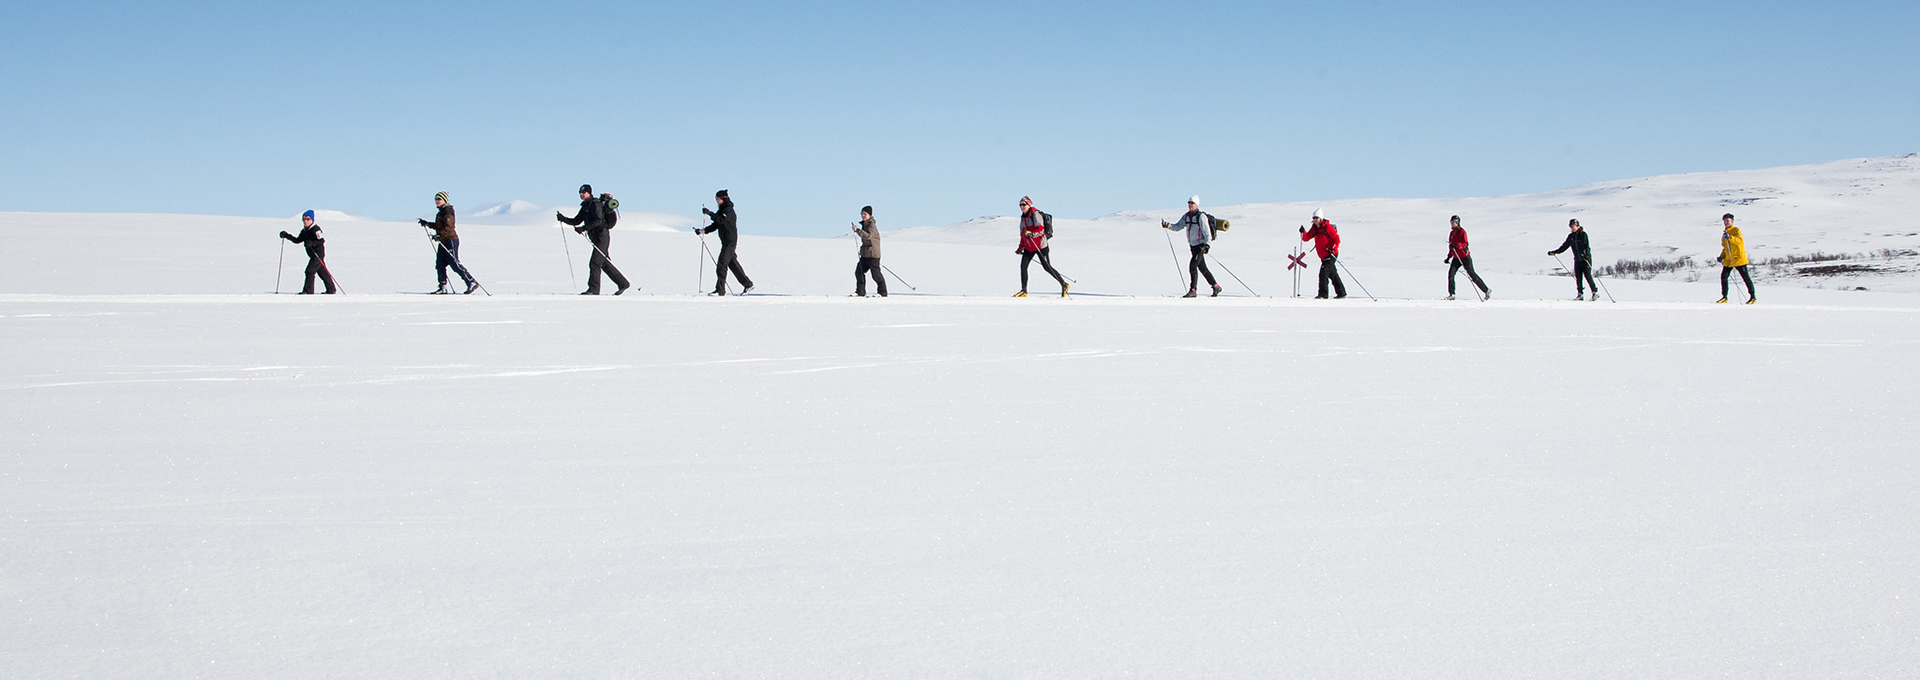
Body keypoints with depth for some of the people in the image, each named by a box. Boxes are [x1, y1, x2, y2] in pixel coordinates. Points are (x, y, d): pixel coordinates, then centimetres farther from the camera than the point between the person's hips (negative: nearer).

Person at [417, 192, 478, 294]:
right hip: (443, 242, 10)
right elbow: (439, 226, 30)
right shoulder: (441, 211, 19)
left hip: (450, 239, -10)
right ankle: (443, 288, 7)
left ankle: (472, 282, -11)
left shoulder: (447, 211, -11)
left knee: (455, 264, -12)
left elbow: (449, 226, -21)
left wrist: (440, 235, -31)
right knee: (440, 265, 5)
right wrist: (427, 224, 27)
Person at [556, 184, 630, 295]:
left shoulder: (596, 204, -13)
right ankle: (622, 283, 21)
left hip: (602, 236, -10)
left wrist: (584, 228, -31)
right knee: (604, 263, 14)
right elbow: (576, 221, 16)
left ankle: (594, 289, -12)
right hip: (596, 238, 10)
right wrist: (563, 219, 2)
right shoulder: (585, 206, 15)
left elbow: (598, 221, -24)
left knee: (594, 263, -13)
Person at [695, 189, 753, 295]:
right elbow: (716, 225, 18)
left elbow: (721, 220, -27)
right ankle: (748, 284, 21)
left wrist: (710, 213, -27)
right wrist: (703, 230, 7)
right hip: (726, 242, 10)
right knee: (733, 264, 13)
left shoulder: (728, 209, -11)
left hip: (730, 241, -10)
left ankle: (720, 289, -13)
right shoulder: (722, 210, 18)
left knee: (722, 264, -12)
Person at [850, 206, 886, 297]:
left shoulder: (872, 225, -14)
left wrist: (858, 230, -37)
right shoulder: (864, 224, 15)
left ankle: (882, 292, 5)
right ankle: (860, 292, 9)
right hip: (865, 254, 9)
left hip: (873, 255, -9)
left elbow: (868, 236, -31)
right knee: (859, 271, 4)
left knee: (876, 274, -5)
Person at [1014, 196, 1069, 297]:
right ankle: (1023, 291, 2)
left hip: (1040, 246, -8)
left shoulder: (1036, 215, -12)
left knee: (1047, 267, -4)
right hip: (1029, 247, 8)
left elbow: (1040, 229, -23)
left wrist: (1031, 234, -39)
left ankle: (1064, 285, 9)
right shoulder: (1023, 217, 13)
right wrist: (1020, 248, 24)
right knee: (1023, 266, -4)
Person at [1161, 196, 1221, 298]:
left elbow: (1207, 232, -17)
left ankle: (1193, 290, -15)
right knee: (1202, 268, 14)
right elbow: (1177, 226, 6)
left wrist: (1207, 245, -26)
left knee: (1192, 265, -18)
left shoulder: (1201, 217, -13)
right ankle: (1216, 287, 27)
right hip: (1193, 246, 8)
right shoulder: (1186, 216, 8)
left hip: (1201, 245, -8)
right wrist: (1168, 225, -12)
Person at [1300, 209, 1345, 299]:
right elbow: (1306, 238, 6)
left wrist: (1332, 249, -25)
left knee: (1323, 273, -16)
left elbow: (1337, 239, -13)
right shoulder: (1315, 229, 10)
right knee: (1332, 274, 15)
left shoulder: (1327, 227, -12)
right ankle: (1341, 293, 25)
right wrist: (1303, 232, -13)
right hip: (1324, 256, 9)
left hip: (1331, 255, -9)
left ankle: (1323, 294, -16)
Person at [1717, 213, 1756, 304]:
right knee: (1723, 276, -4)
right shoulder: (1724, 233, 17)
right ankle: (1724, 297, 4)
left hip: (1739, 258, -7)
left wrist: (1730, 237, -41)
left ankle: (1753, 297, 7)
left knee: (1746, 277, -1)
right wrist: (1721, 256, 12)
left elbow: (1739, 240, -26)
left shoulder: (1736, 230, -6)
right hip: (1728, 260, 7)